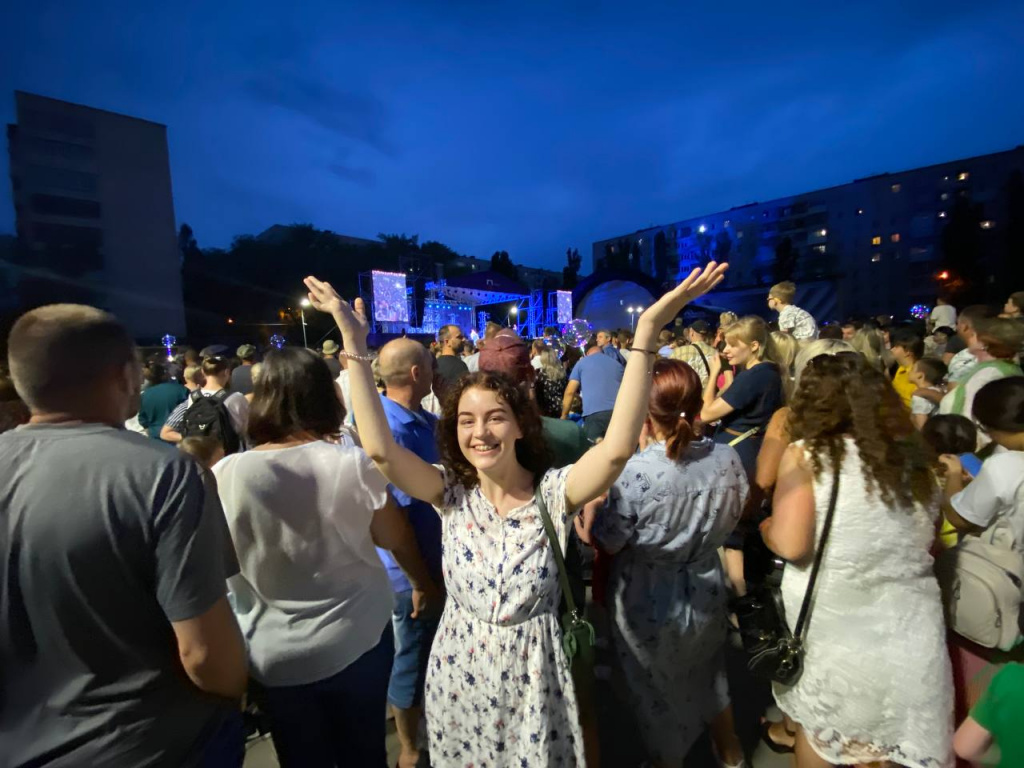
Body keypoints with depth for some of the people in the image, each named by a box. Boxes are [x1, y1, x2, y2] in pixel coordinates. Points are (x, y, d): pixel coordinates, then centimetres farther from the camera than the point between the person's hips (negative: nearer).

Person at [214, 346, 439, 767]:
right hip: (359, 641, 0)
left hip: (275, 657, 0)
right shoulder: (352, 464, -19)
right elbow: (397, 537, -6)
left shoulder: (225, 475, -19)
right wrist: (422, 583, 12)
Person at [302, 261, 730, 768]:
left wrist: (646, 332, -41)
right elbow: (380, 450, -23)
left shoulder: (554, 492, -18)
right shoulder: (451, 494, -11)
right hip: (459, 672, 2)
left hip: (532, 673, -2)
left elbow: (616, 449, -34)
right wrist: (355, 343, -26)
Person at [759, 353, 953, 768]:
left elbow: (789, 544, -21)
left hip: (837, 625, -4)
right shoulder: (908, 454, 0)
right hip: (909, 623, 4)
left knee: (820, 726, 22)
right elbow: (926, 538, 10)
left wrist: (763, 525, -2)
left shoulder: (805, 455, -16)